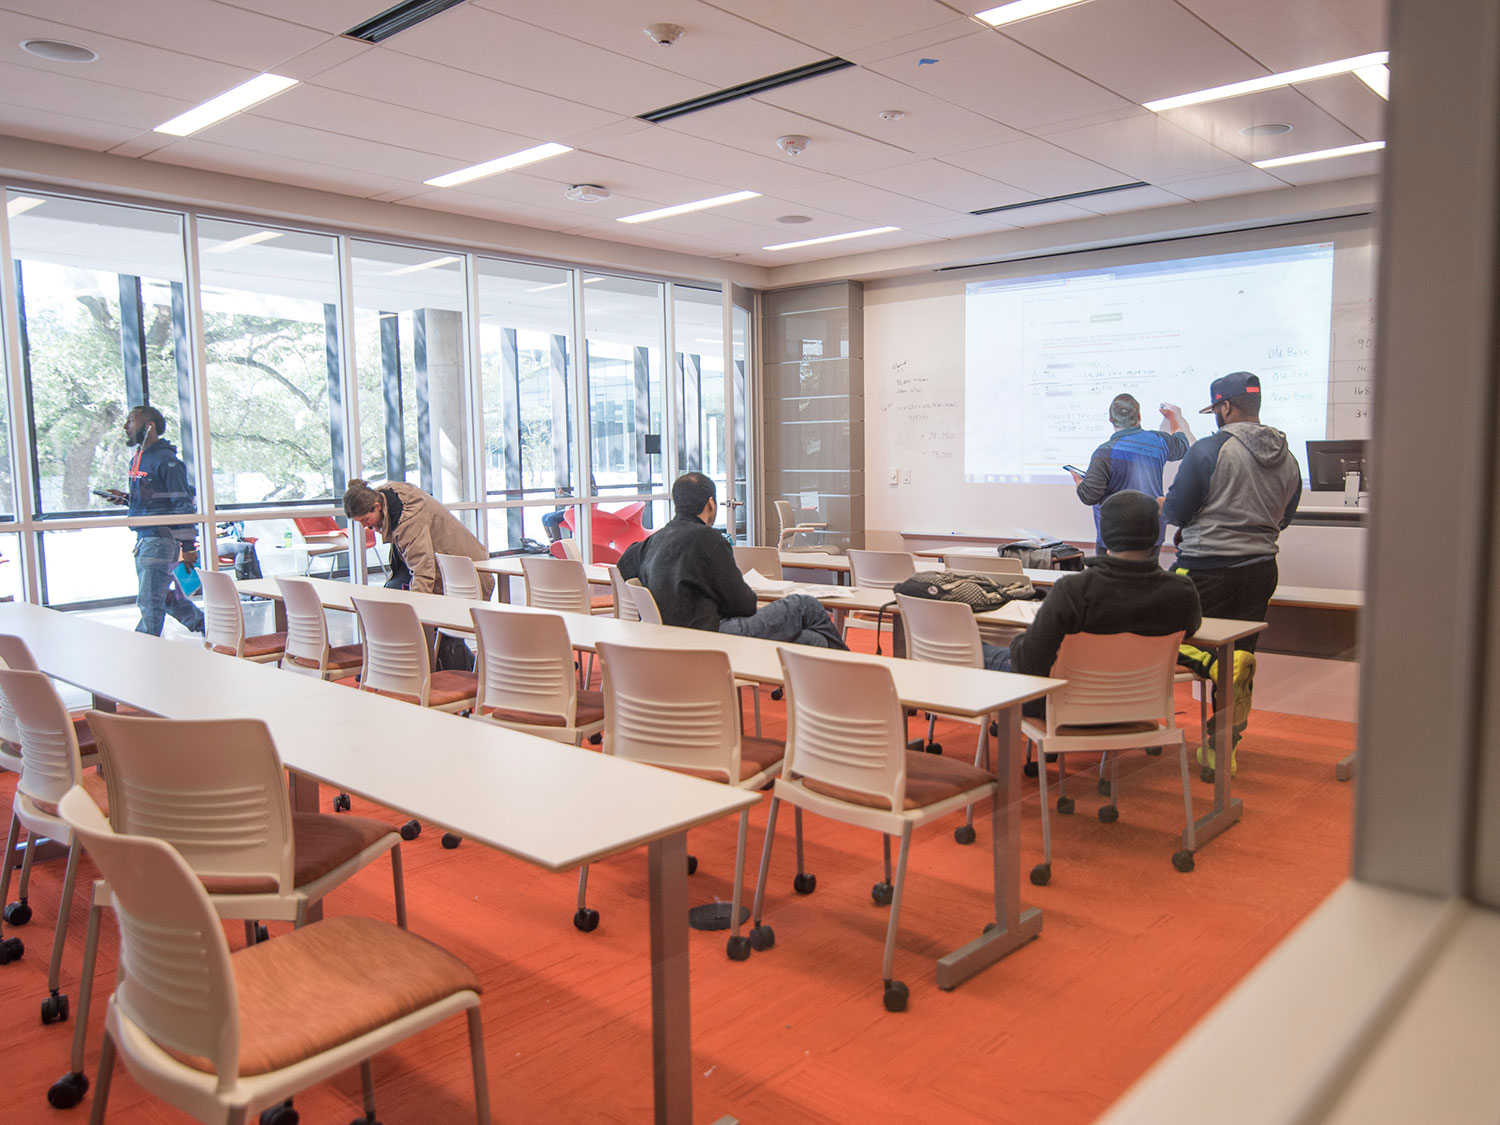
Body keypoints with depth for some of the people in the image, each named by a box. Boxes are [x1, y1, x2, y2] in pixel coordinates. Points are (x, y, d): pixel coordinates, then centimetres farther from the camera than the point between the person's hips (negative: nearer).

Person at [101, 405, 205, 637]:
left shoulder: (166, 461, -13)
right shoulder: (137, 460, 16)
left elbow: (184, 505, -15)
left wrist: (188, 546, -17)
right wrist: (125, 498, 7)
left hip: (161, 538, -10)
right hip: (144, 537, 10)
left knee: (150, 602, -7)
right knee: (164, 596, 18)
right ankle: (202, 624, 34)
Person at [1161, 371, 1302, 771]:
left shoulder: (1209, 450, -12)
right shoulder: (1287, 460, 7)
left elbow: (1176, 512, -10)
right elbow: (1282, 519, 18)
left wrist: (1161, 506, 12)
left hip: (1206, 569, -6)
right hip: (1260, 569, 6)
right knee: (1240, 654, 11)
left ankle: (1216, 666, -22)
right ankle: (1223, 748, 17)